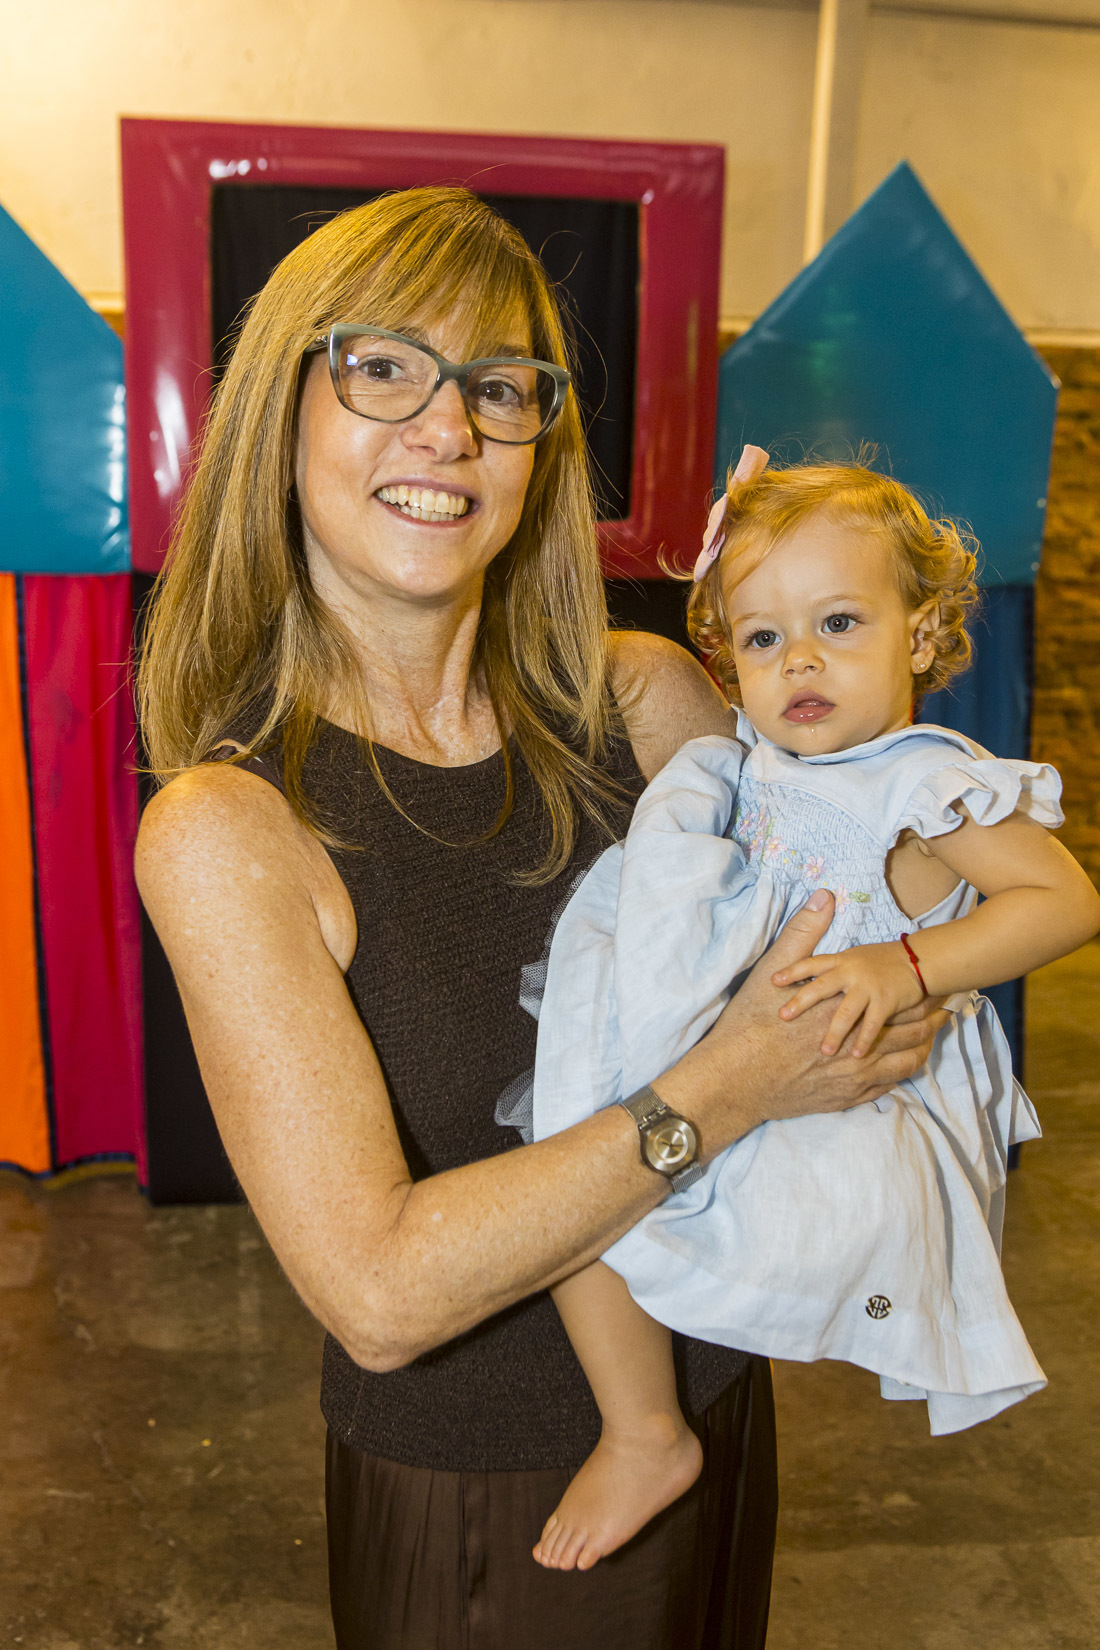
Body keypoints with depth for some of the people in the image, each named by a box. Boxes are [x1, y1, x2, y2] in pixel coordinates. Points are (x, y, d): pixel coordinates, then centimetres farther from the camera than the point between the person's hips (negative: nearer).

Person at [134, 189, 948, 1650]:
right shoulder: (225, 828, -21)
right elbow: (379, 1290, -26)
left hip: (714, 1409, 4)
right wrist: (732, 1086, -25)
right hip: (469, 1497, -4)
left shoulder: (648, 701, -10)